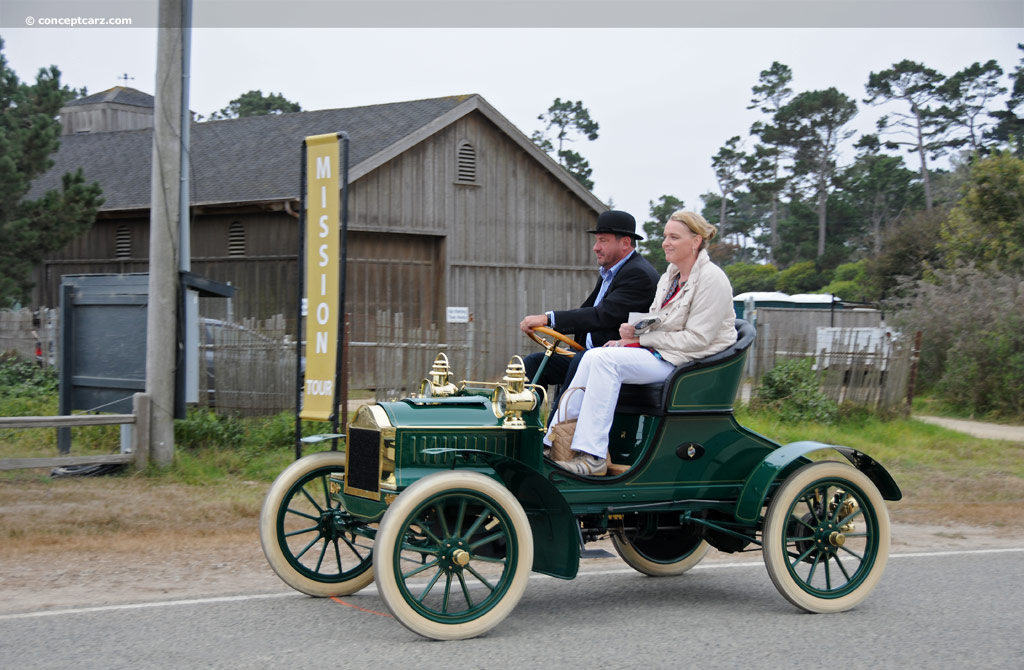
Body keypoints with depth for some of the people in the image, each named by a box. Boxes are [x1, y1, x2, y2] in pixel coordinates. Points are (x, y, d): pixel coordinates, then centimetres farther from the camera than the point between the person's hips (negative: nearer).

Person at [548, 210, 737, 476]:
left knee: (606, 360, -25)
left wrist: (641, 338, -15)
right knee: (592, 357, -12)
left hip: (689, 361, -8)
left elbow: (697, 339, -18)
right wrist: (632, 333, -7)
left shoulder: (711, 279, -13)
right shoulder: (671, 275, 15)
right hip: (659, 351, 9)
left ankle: (593, 456, -28)